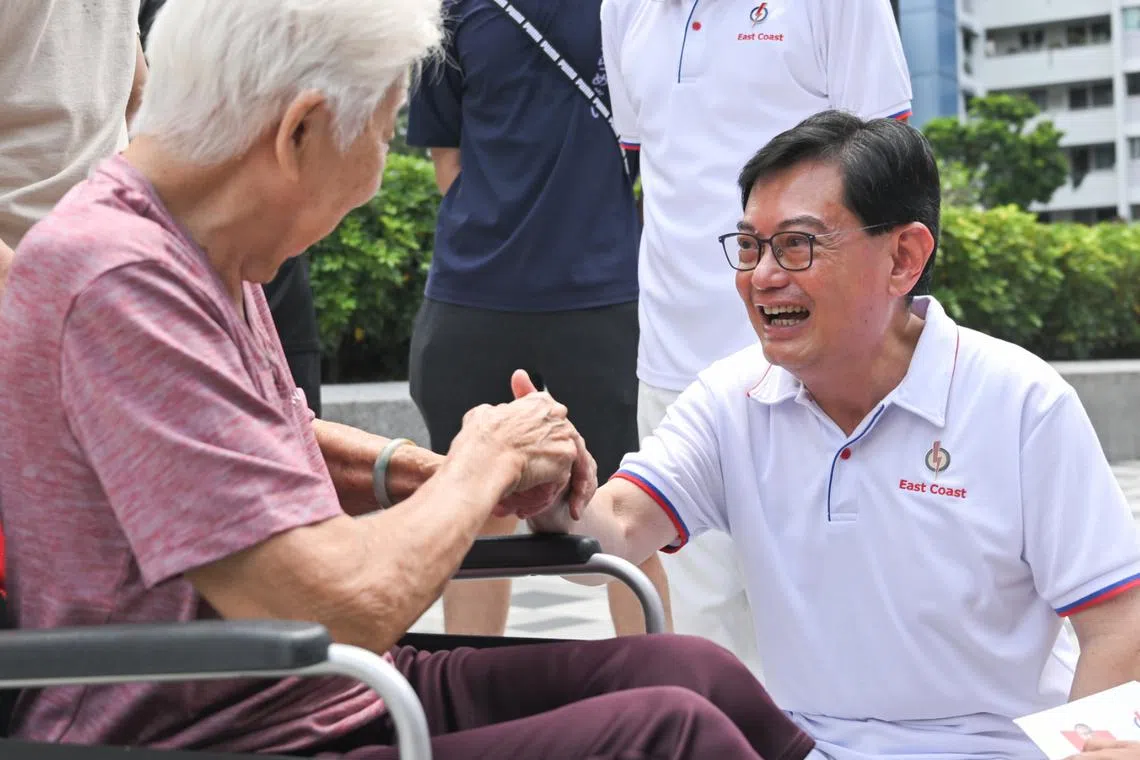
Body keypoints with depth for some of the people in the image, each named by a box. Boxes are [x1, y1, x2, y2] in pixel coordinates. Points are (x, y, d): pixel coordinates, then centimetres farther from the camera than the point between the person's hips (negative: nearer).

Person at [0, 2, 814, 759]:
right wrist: (484, 461, -9)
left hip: (347, 691, 10)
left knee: (699, 671, -3)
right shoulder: (117, 281, -24)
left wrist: (421, 471, 7)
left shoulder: (207, 254, 8)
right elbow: (345, 608, -28)